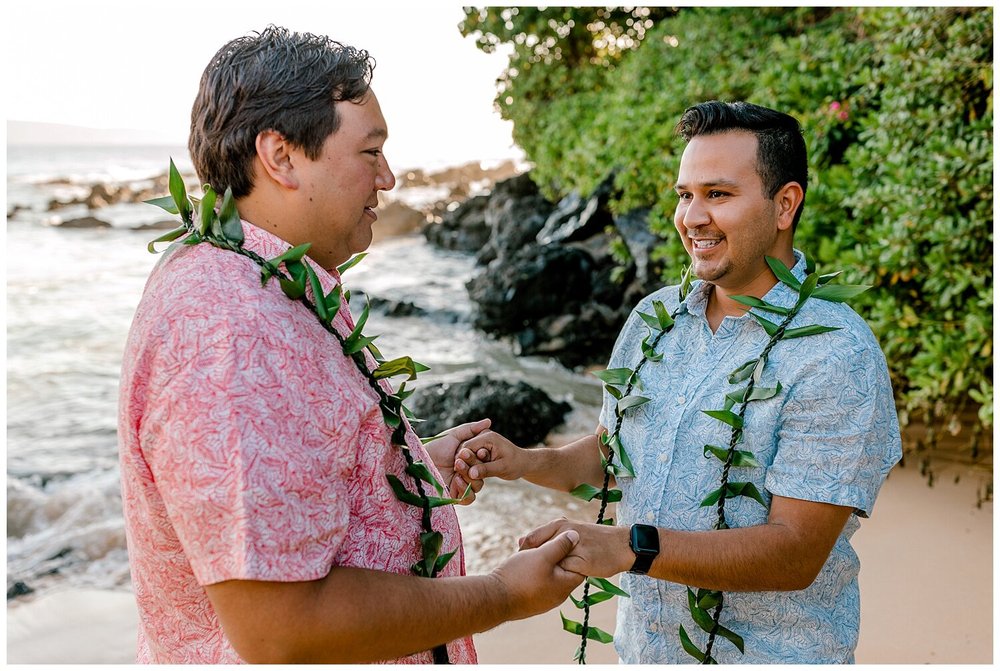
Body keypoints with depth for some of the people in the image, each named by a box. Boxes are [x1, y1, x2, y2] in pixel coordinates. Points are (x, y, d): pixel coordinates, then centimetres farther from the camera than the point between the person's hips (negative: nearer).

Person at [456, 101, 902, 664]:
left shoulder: (837, 355, -20)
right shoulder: (653, 317, 0)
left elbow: (796, 553, -23)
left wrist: (629, 547, -32)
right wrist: (528, 463, -9)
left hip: (769, 654, -5)